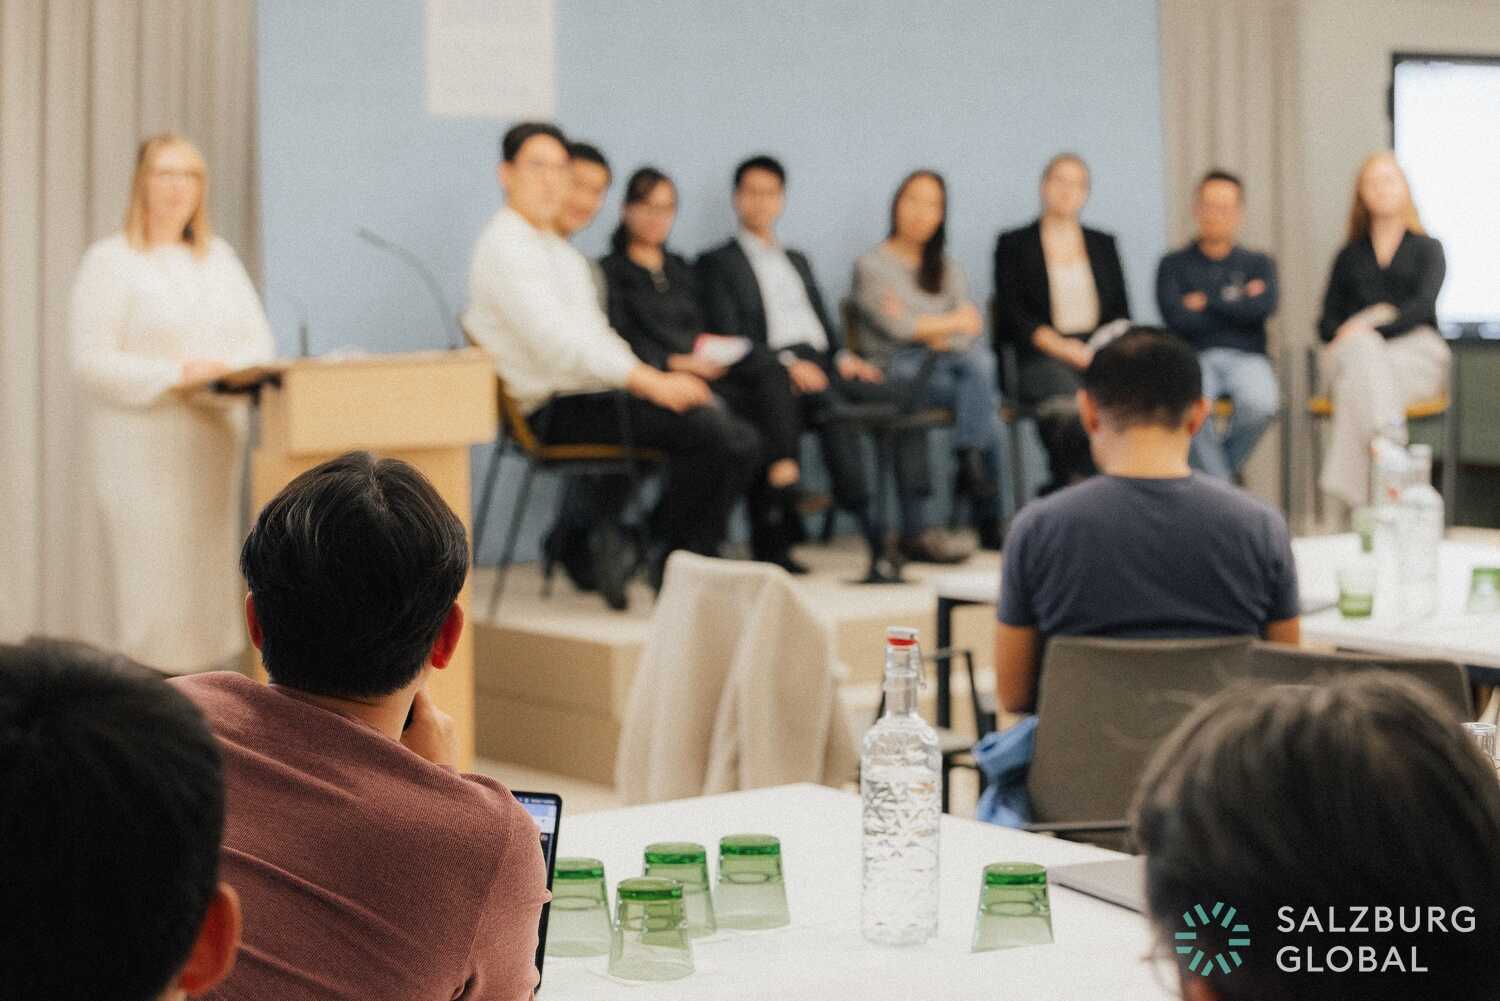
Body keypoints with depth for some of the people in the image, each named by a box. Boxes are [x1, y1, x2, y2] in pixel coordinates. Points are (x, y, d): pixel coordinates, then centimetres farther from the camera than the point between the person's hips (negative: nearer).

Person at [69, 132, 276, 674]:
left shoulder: (219, 257, 17)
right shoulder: (109, 261, -2)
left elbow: (259, 339, 13)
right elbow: (91, 362, -10)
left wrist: (238, 372, -10)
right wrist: (178, 375, -18)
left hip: (217, 440, 6)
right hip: (143, 444, -6)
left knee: (213, 578, 6)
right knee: (150, 574, -9)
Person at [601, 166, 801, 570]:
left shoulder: (679, 269, 29)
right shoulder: (612, 272, 8)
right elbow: (624, 346, -4)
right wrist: (679, 363, -18)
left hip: (703, 368, 6)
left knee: (769, 369, -27)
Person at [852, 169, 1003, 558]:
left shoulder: (947, 269, 25)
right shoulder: (871, 266, 8)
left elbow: (974, 328, 10)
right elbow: (897, 327, -7)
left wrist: (927, 328, -6)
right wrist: (953, 323, 4)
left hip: (946, 366, 4)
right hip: (898, 371, -4)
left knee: (980, 360, -34)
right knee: (985, 397, -32)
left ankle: (970, 465, -32)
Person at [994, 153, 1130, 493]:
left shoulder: (1103, 245, 23)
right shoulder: (1014, 244, 12)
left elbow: (1121, 312, 19)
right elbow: (1013, 314, 2)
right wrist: (1060, 346, -11)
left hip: (1099, 354, 3)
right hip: (1041, 358, -3)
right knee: (1068, 406, -38)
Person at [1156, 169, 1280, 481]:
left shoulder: (1258, 264, 18)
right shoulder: (1174, 265, 14)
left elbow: (1263, 307, -4)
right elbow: (1176, 319, -4)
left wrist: (1206, 303, -1)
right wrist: (1236, 303, 1)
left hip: (1245, 358, 1)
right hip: (1195, 358, -1)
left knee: (1261, 402, -34)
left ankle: (1208, 471, -8)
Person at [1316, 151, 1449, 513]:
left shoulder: (1427, 249, 15)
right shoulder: (1349, 257, 23)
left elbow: (1423, 306, -2)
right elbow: (1326, 323, 16)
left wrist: (1373, 322, -17)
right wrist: (1354, 331, -8)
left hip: (1415, 351, -2)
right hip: (1352, 353, 2)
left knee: (1357, 383, -36)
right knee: (1363, 348, -38)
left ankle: (1348, 484, -45)